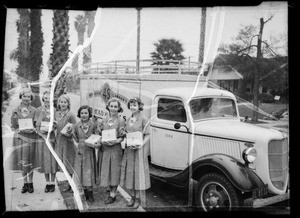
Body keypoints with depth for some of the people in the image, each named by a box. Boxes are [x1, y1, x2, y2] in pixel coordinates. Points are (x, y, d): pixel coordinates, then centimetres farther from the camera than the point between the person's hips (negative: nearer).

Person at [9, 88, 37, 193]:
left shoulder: (34, 110, 2)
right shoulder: (16, 110, 7)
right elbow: (13, 126, 10)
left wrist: (33, 129, -12)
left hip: (30, 137, -2)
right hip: (19, 138, 2)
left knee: (28, 163, 0)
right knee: (22, 163, 5)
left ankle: (30, 183, 12)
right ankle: (25, 183, 17)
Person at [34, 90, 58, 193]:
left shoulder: (55, 110, 2)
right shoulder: (39, 110, 5)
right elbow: (36, 125, 3)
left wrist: (51, 128, -15)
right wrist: (40, 131, -13)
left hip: (52, 137, -1)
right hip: (41, 137, 1)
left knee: (52, 160, 0)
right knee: (44, 160, 5)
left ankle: (52, 182, 12)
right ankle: (47, 183, 17)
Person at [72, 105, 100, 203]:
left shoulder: (93, 125, -5)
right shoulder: (77, 126, 2)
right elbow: (76, 139, 14)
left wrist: (98, 144, -19)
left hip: (90, 151, -2)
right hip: (80, 151, 2)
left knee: (89, 172, 2)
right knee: (80, 172, 6)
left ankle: (90, 194, 14)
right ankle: (85, 192, 20)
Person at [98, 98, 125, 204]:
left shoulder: (120, 121, -4)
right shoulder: (104, 121, 9)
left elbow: (122, 137, -6)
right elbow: (100, 134, 13)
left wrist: (115, 141, -23)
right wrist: (102, 140, -7)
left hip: (115, 148, -4)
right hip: (105, 148, 4)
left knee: (115, 170, 2)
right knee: (106, 170, 9)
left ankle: (112, 195, 11)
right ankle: (111, 192, 24)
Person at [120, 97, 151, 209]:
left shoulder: (143, 119, -8)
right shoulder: (129, 119, 11)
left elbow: (147, 136, -9)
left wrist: (141, 145, -22)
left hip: (139, 149, -6)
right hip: (129, 149, 6)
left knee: (138, 172, 0)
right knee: (129, 172, 8)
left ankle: (138, 198, 12)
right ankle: (132, 197, 21)